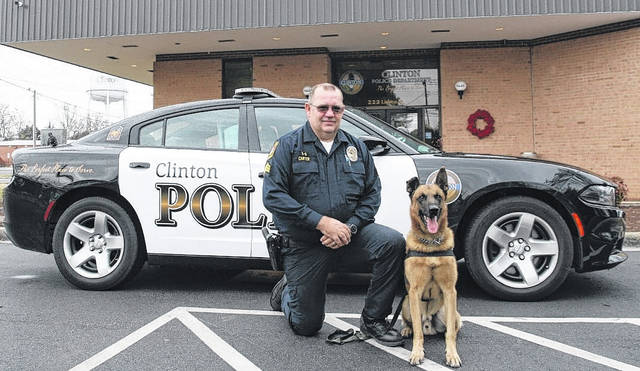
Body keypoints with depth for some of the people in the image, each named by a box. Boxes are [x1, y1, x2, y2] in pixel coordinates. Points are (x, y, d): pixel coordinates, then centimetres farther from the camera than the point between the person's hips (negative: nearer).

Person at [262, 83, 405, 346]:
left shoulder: (356, 147, 6)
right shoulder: (288, 146, -6)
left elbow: (372, 193, 4)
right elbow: (273, 195, -16)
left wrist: (351, 226, -15)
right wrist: (322, 222, -22)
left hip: (349, 232, 3)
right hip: (303, 244, -3)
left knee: (393, 242, -25)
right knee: (306, 326, 3)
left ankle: (373, 320, -8)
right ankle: (286, 290, 40)